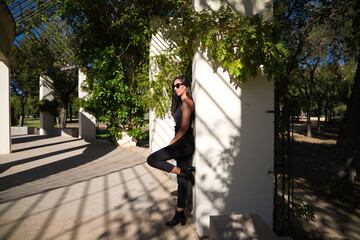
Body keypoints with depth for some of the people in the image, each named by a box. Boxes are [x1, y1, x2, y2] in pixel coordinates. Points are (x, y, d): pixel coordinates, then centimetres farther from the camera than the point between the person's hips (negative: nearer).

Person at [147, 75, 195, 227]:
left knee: (152, 159, -9)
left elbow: (184, 127, -16)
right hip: (184, 145, 10)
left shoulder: (187, 102, -9)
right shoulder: (182, 103, 20)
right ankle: (180, 215, 20)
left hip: (184, 143, -10)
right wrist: (174, 144, 17)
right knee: (182, 181, 11)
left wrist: (171, 143, -9)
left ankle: (185, 172, -5)